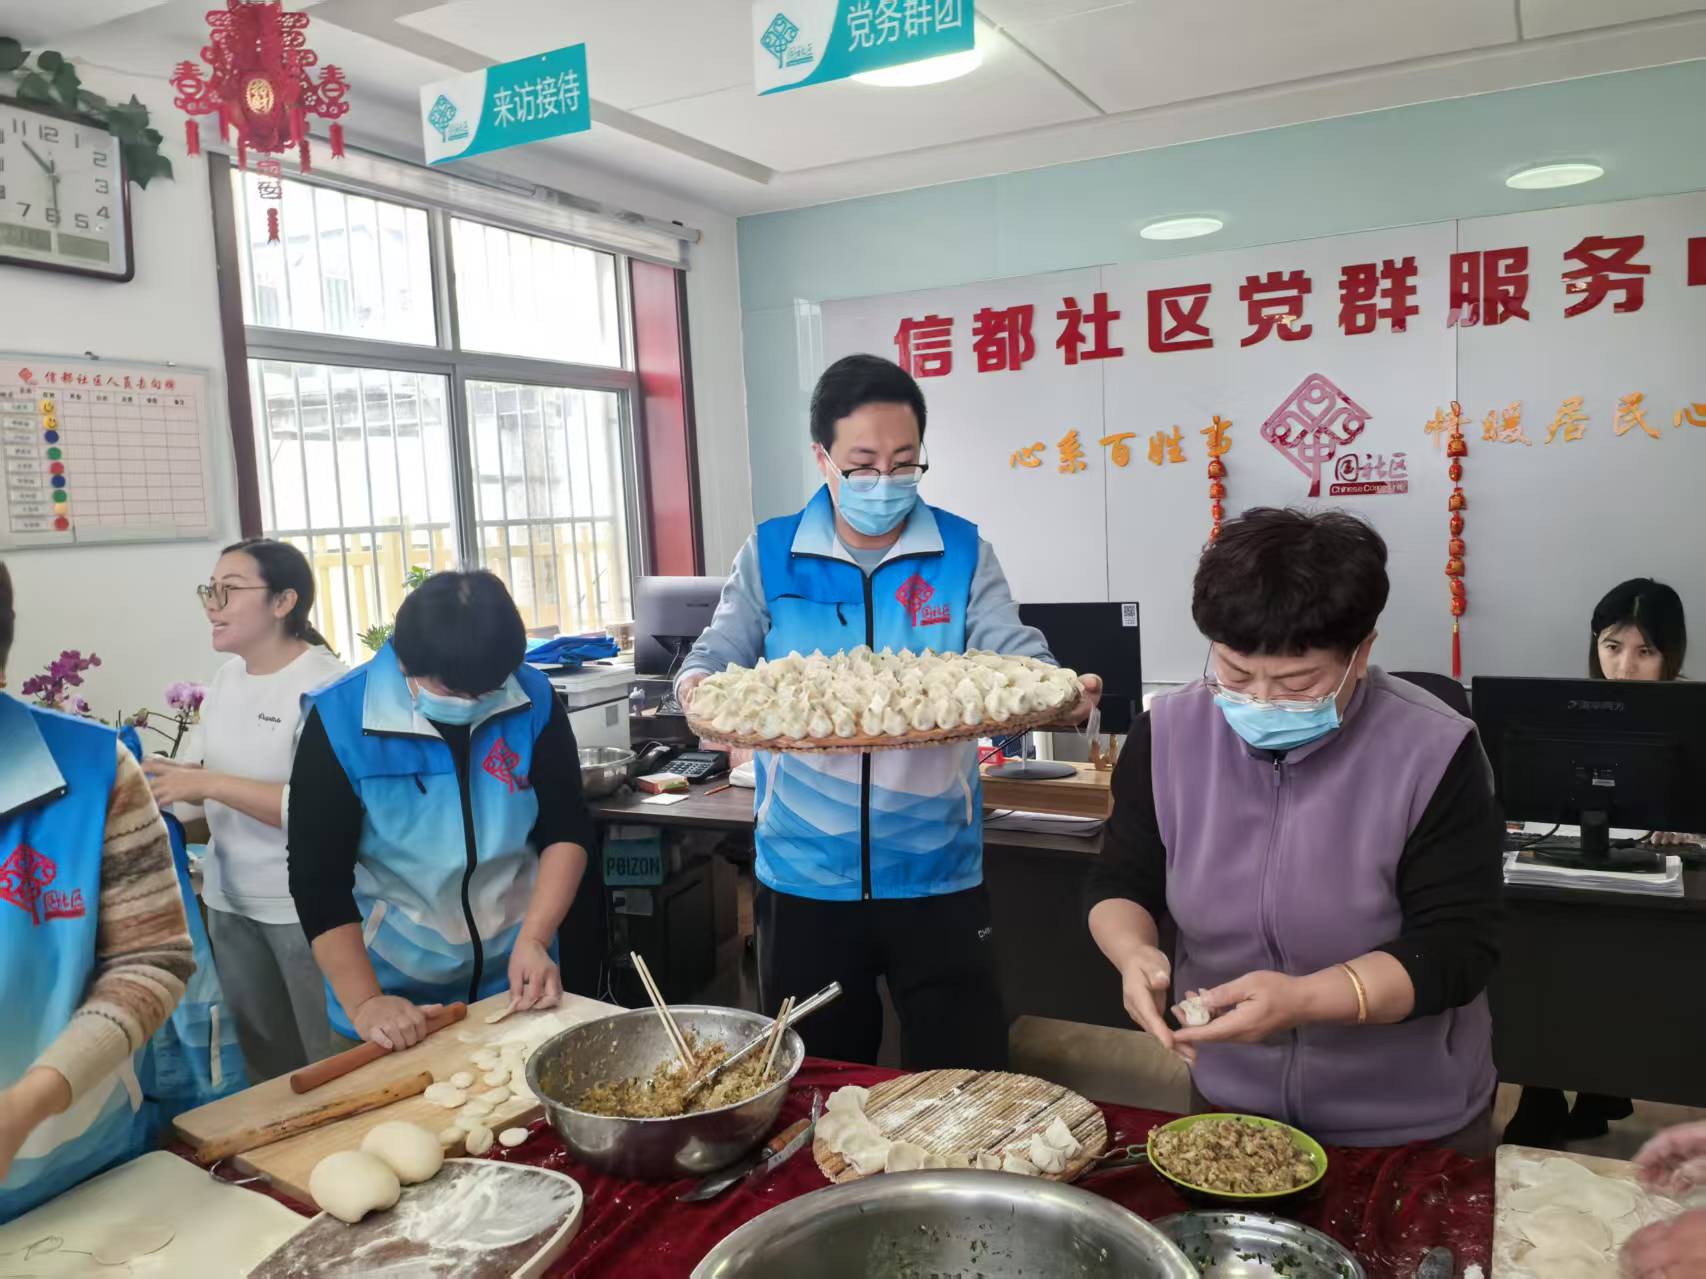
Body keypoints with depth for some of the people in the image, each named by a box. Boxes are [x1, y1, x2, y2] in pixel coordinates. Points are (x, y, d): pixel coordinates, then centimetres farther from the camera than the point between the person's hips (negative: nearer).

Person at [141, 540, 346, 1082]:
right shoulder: (227, 676, 6)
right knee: (263, 1057, 22)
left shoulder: (325, 684, -19)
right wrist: (168, 774, -1)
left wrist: (207, 784, -26)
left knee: (334, 1063, 5)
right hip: (229, 900, 8)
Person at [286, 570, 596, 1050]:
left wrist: (533, 939, -16)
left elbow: (566, 829, -5)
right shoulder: (339, 720, -17)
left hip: (514, 979, 2)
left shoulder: (534, 700, -12)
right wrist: (364, 1003, -20)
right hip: (395, 993, -2)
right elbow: (319, 877, -15)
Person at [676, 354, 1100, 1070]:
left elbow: (1016, 656, -8)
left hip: (937, 877, 0)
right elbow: (718, 655, -2)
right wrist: (698, 690, -26)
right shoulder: (770, 555, 0)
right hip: (803, 878, 1)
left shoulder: (963, 554, 0)